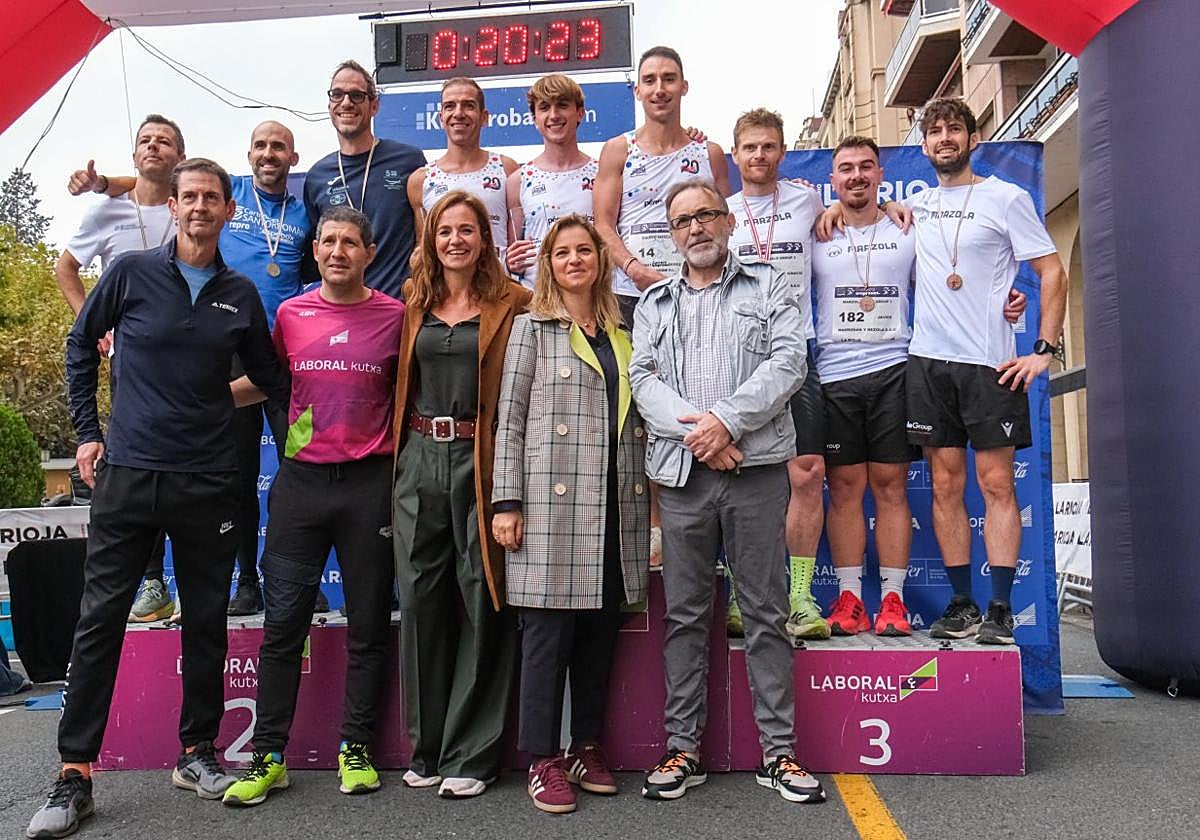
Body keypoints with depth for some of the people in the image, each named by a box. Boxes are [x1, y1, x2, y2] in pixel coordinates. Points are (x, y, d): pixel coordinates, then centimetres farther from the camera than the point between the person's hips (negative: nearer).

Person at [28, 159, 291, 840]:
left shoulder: (241, 295, 6)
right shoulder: (132, 273, 1)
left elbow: (270, 376, 16)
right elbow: (81, 347, 11)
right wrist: (88, 432, 6)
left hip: (209, 482, 2)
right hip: (128, 475, -1)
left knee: (207, 622, 9)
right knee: (100, 621, 2)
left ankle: (197, 752, 24)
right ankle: (75, 774, 13)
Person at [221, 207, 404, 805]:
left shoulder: (395, 315, 1)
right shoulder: (290, 314, 7)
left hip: (370, 482, -1)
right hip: (301, 480, 2)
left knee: (368, 626, 7)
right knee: (282, 623, 3)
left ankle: (356, 748, 21)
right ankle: (268, 756, 16)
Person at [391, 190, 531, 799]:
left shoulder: (512, 304, 2)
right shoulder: (413, 301, 14)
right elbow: (397, 381, 19)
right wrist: (397, 447, 7)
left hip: (478, 460, -4)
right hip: (418, 458, 4)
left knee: (481, 601, 0)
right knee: (420, 598, 8)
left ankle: (470, 753, 14)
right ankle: (427, 747, 23)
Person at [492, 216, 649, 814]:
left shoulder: (623, 332, 16)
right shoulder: (533, 327, 5)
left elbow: (637, 418, 17)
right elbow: (510, 420, 0)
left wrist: (650, 498, 10)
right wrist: (507, 502, -8)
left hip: (616, 506, 4)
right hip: (551, 502, -4)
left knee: (600, 632, 10)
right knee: (547, 632, 0)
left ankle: (588, 747, 24)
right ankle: (543, 759, 12)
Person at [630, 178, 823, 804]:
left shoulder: (767, 286, 12)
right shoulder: (654, 303, 17)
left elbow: (788, 361, -2)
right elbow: (643, 379, 5)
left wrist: (727, 420, -14)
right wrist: (696, 433, -11)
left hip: (755, 468, -2)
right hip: (681, 472, 2)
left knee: (766, 611, 3)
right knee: (685, 614, 6)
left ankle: (778, 751, 12)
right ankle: (683, 749, 15)